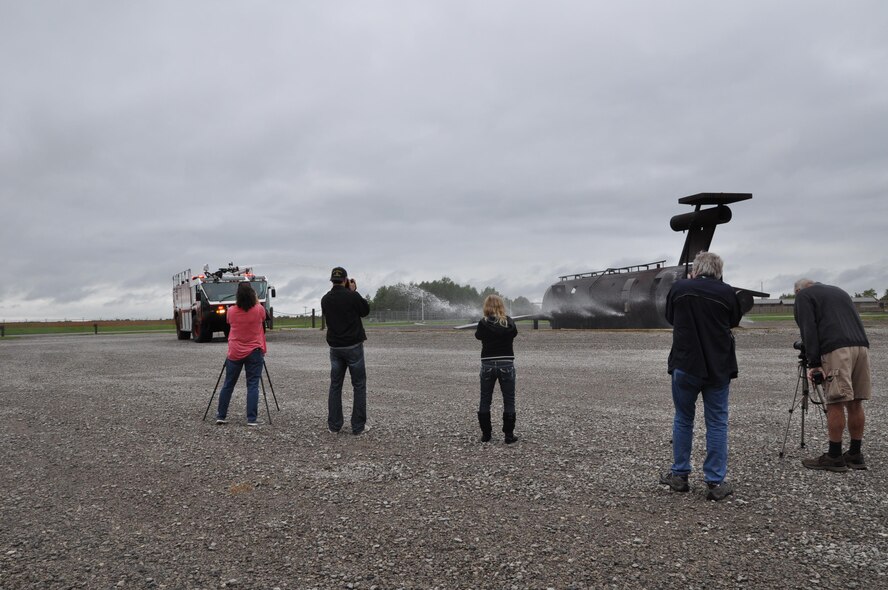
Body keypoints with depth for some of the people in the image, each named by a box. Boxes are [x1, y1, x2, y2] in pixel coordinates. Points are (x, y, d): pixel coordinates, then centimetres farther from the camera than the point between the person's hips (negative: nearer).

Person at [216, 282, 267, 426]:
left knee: (228, 384, 12)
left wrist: (238, 302, 26)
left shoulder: (231, 311, -4)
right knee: (253, 385, 0)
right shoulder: (259, 310, -8)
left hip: (234, 353, 2)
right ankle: (252, 419, -4)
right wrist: (256, 301, 27)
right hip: (254, 353, -2)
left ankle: (221, 416, 18)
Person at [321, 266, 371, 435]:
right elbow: (366, 311, 2)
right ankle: (358, 426, 3)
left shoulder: (325, 299, 2)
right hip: (353, 346, -4)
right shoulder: (352, 296, -13)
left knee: (335, 386, 12)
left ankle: (334, 425, 12)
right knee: (359, 386, 3)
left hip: (335, 347, 5)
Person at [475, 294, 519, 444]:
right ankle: (509, 434, 9)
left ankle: (485, 434, 15)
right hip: (506, 365, 0)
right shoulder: (509, 322, -5)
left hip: (487, 365, 0)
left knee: (485, 401, 12)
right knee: (509, 401, 8)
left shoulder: (483, 323, -8)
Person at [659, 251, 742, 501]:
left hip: (685, 366, 1)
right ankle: (715, 483, 7)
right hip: (718, 368, -1)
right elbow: (734, 321, 12)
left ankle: (679, 475, 21)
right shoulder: (727, 292, -6)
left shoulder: (678, 288, -4)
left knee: (683, 419, 14)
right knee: (717, 423, 6)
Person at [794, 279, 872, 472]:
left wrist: (813, 363, -6)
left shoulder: (803, 296, 11)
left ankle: (834, 458, 1)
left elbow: (808, 330, -2)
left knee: (835, 404, -3)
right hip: (862, 346, 7)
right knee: (854, 403, 11)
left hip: (837, 350, -7)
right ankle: (855, 455, 18)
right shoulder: (838, 291, 31)